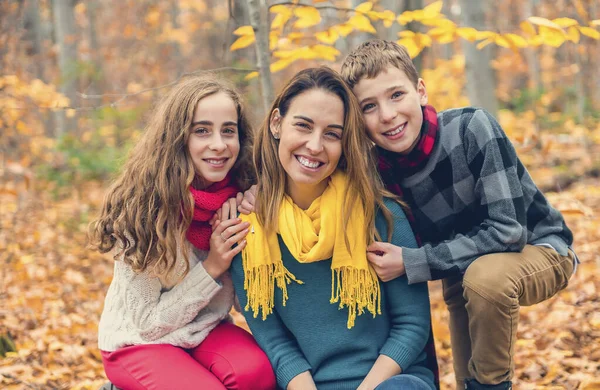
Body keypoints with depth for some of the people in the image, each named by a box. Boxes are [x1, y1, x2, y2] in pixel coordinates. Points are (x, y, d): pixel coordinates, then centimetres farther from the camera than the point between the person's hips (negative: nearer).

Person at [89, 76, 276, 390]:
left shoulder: (243, 198, -10)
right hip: (139, 341, -2)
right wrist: (211, 268, -24)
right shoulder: (141, 205, -21)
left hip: (205, 330, 3)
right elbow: (148, 323, -14)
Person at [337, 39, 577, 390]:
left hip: (539, 249, -5)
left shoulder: (471, 128, -28)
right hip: (462, 265, 5)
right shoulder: (377, 170, -15)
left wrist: (412, 263, -31)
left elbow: (507, 230, -30)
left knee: (485, 275, -33)